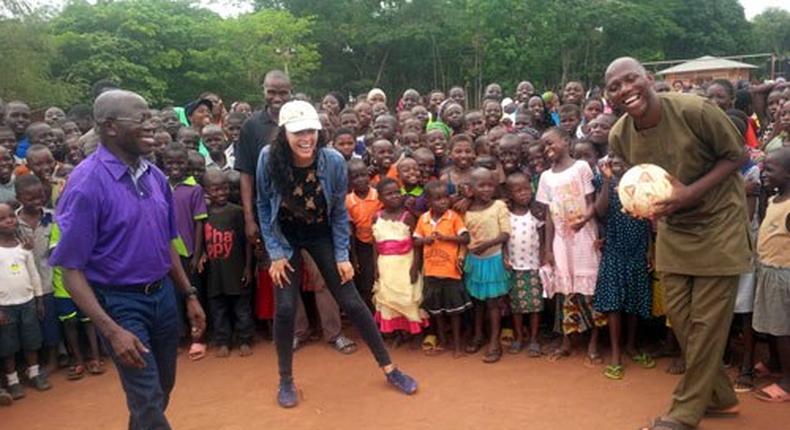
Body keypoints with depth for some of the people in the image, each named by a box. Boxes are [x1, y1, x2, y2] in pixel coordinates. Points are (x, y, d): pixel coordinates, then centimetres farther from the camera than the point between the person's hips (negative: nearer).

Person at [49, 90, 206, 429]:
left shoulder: (154, 175, 1)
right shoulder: (87, 183, -18)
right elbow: (71, 268, -17)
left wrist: (190, 294, 13)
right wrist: (111, 330, -24)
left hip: (163, 293, 6)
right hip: (119, 302, -6)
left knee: (163, 388, 21)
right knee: (148, 401, 1)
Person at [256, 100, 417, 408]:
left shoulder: (334, 161, -23)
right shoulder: (269, 159, -23)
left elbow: (339, 211, -9)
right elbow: (264, 207, -9)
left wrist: (342, 256, -8)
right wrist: (275, 253, -11)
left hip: (322, 235, 0)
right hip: (285, 237, 0)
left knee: (352, 302, 0)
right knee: (285, 308, -6)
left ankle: (389, 369, 15)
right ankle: (286, 380, 17)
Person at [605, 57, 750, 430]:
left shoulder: (696, 111, -24)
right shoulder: (618, 137, -9)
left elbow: (735, 155, -12)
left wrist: (691, 192, -25)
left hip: (718, 222, -5)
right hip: (672, 228, 5)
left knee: (706, 321, 0)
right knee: (678, 315, 8)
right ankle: (719, 396, 30)